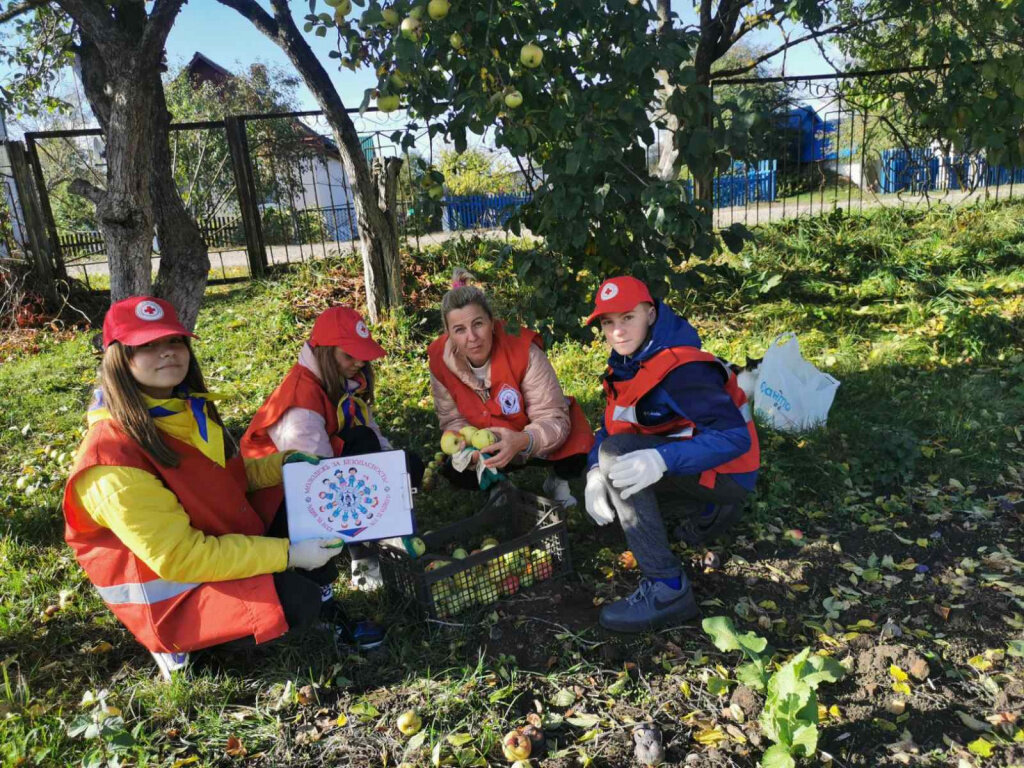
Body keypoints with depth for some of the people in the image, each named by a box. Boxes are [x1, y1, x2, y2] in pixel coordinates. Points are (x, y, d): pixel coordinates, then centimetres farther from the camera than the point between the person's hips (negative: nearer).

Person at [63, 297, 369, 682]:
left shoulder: (189, 408, -4)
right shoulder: (113, 460, -29)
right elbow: (179, 558, -29)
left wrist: (284, 463, -6)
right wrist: (288, 555, -28)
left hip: (230, 544, 7)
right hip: (171, 595, -7)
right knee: (299, 601, -24)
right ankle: (182, 641, -1)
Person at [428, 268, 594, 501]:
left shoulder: (523, 352, -32)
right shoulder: (441, 362, -20)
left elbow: (552, 417, -30)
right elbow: (452, 420, -9)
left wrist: (522, 441, -52)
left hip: (536, 440, -3)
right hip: (490, 443, 3)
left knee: (575, 456, -30)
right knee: (457, 473, -21)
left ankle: (557, 480, 9)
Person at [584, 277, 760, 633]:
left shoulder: (681, 370, -25)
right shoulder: (627, 364, 3)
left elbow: (735, 437, -30)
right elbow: (610, 426, 5)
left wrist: (661, 460, -42)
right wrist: (594, 473, -14)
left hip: (727, 473, -9)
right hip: (688, 470, 9)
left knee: (616, 454, -27)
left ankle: (667, 588, -26)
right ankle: (708, 512, 14)